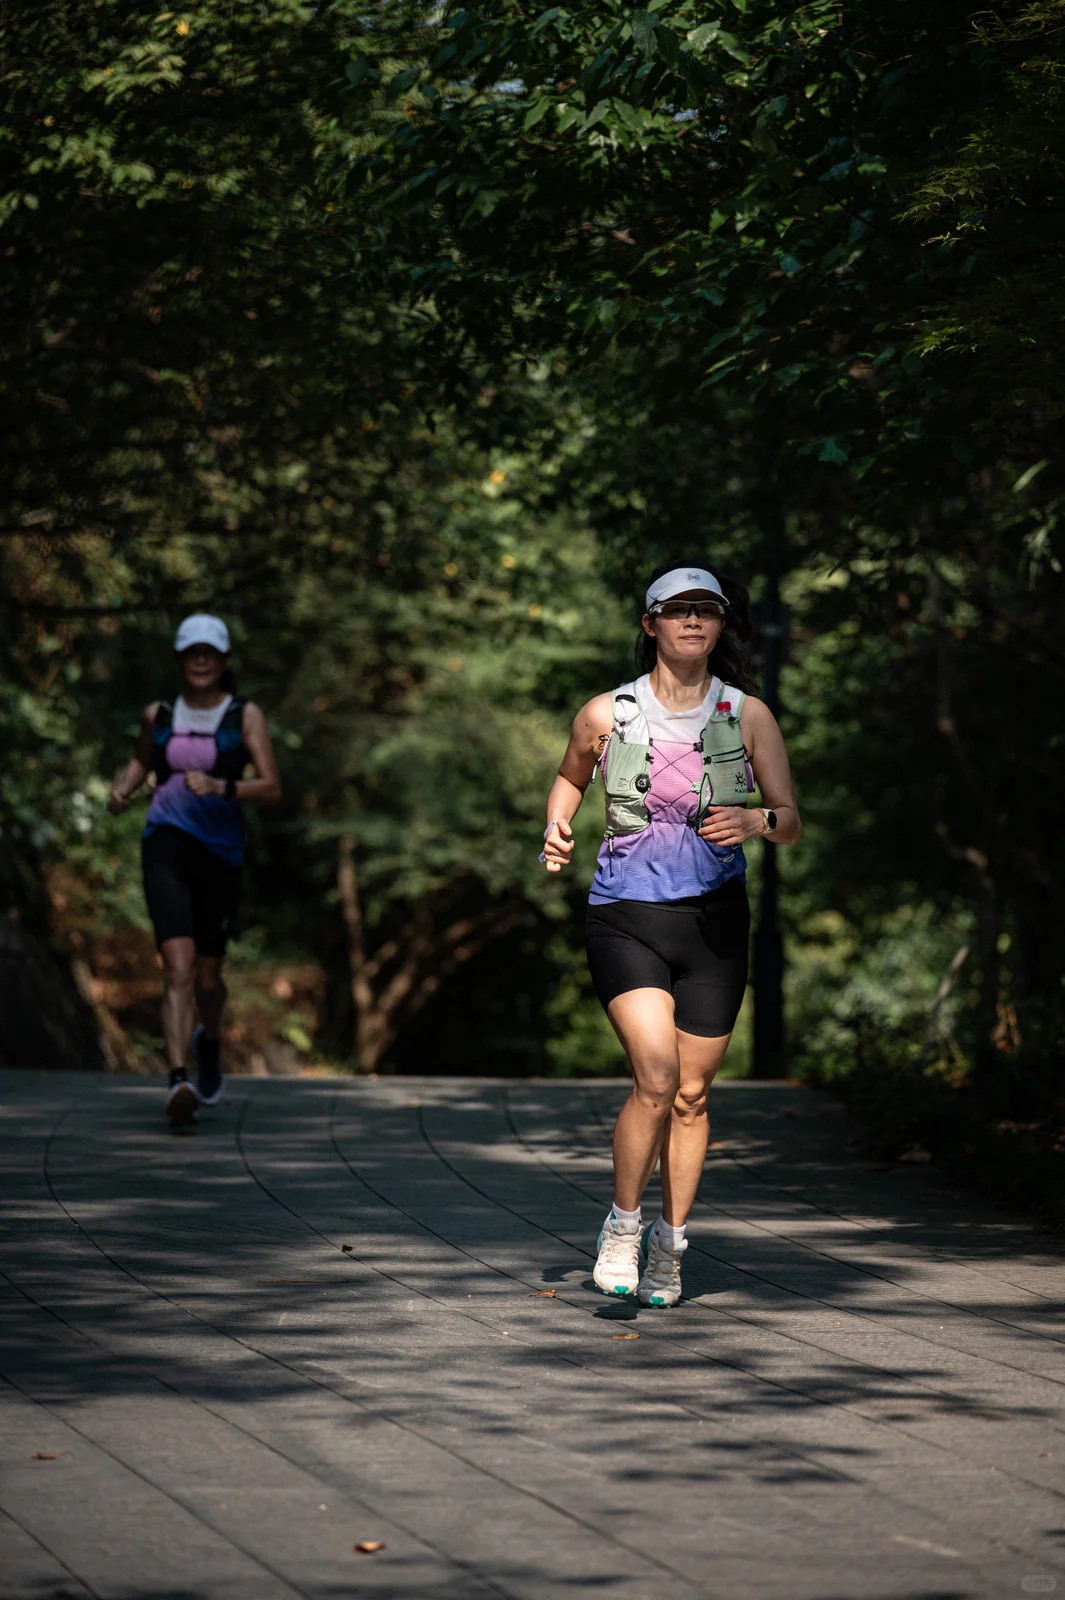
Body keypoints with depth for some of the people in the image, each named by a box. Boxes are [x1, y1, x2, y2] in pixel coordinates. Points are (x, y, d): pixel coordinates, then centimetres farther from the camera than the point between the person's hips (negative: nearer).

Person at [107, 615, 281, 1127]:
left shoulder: (245, 715, 1)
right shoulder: (159, 715, 8)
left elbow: (272, 788, -5)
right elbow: (142, 758, 27)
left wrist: (219, 787, -21)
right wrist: (123, 789, 7)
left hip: (220, 853, 0)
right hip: (166, 848, 0)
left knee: (207, 975, 12)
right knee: (179, 968, -19)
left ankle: (209, 1042, 47)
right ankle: (178, 1081, -29)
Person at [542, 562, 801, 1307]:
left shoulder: (748, 715, 1)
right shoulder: (606, 714, 1)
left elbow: (792, 822, 0)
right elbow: (570, 776, 21)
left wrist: (755, 821, -21)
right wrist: (557, 829, 2)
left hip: (714, 919, 2)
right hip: (626, 916, -2)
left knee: (691, 1094, 6)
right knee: (656, 1078, -18)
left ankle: (670, 1244, 24)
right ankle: (623, 1224, 4)